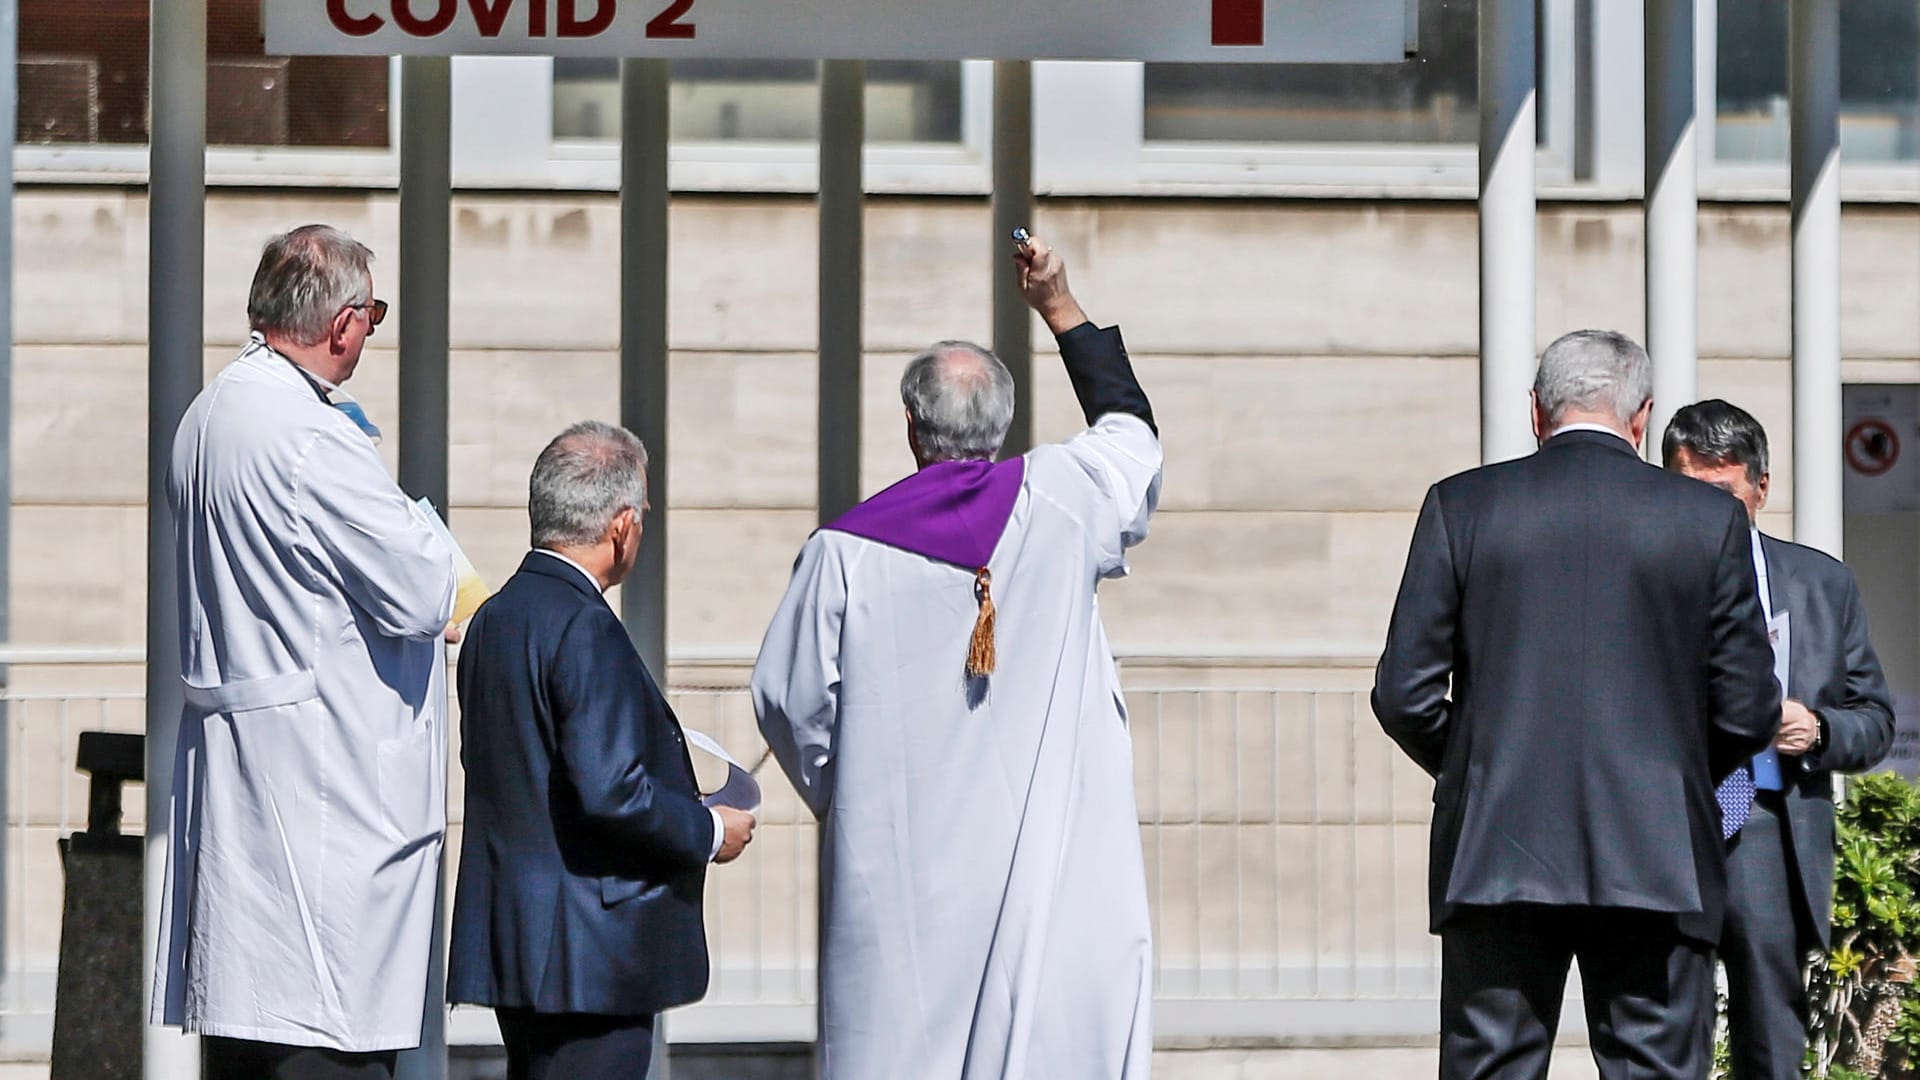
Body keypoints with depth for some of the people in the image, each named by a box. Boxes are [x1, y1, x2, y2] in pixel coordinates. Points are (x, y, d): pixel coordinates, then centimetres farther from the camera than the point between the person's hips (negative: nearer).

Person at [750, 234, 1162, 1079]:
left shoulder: (846, 552, -4)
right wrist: (1061, 309, 31)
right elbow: (1130, 428, 22)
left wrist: (851, 802, 20)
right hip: (1051, 872, 0)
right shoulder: (1058, 501, 0)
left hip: (903, 876, 0)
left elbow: (789, 700, 3)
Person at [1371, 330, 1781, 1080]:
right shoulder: (1710, 519, 2)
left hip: (1495, 856, 0)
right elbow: (1748, 710, 2)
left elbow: (1405, 693, 1)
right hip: (1657, 865, 0)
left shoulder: (1461, 506, 2)